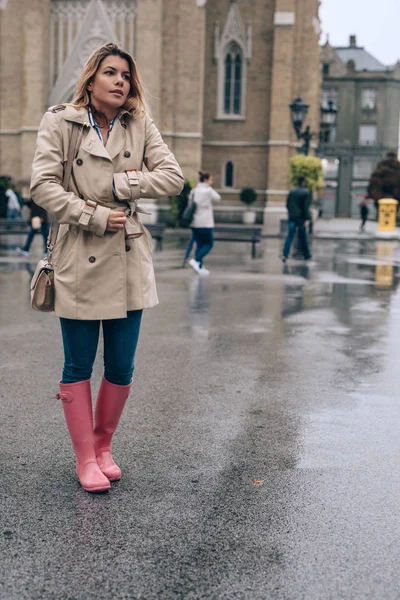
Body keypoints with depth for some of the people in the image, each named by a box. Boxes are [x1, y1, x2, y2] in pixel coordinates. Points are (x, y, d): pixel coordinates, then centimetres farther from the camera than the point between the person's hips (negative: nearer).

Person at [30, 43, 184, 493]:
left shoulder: (141, 126, 8)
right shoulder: (59, 122, 0)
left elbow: (173, 176, 0)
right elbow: (42, 185, -8)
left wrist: (122, 184, -10)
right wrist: (95, 215, -14)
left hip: (129, 259, 3)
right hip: (79, 258, -2)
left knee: (121, 368, 7)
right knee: (78, 366, 6)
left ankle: (103, 446, 28)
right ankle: (85, 458, 20)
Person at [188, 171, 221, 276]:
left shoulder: (193, 191, 9)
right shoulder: (208, 191, -12)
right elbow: (217, 198, 4)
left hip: (194, 223, 7)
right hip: (205, 223, -7)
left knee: (200, 245, 10)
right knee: (209, 244, 3)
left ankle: (200, 267, 8)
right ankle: (195, 260, -12)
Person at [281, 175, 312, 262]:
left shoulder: (292, 191, 5)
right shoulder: (306, 192, -8)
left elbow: (287, 204, 9)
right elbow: (306, 206, -13)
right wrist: (307, 219, -13)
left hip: (292, 217, 3)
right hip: (301, 218, -3)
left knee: (290, 236, -1)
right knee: (303, 237, 9)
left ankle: (285, 254, -17)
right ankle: (307, 255, 21)